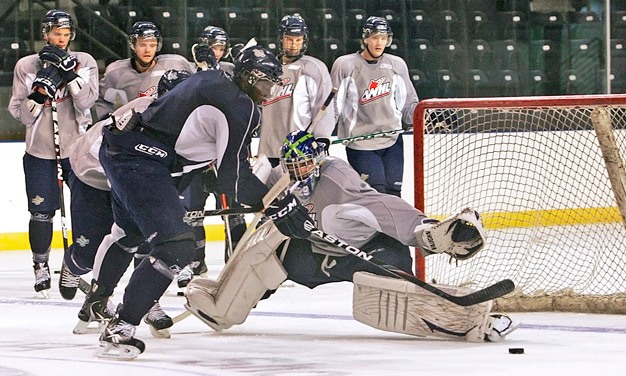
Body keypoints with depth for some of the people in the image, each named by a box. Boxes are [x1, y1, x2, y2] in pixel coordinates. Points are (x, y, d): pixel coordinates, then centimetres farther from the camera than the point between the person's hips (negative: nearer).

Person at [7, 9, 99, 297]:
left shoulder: (84, 62, 1)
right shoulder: (26, 66, 1)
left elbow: (86, 101, -13)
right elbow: (21, 114, -3)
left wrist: (70, 72, -22)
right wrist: (40, 91, -19)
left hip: (77, 145, 0)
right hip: (40, 149, 0)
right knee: (41, 212, -1)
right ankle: (41, 266, 16)